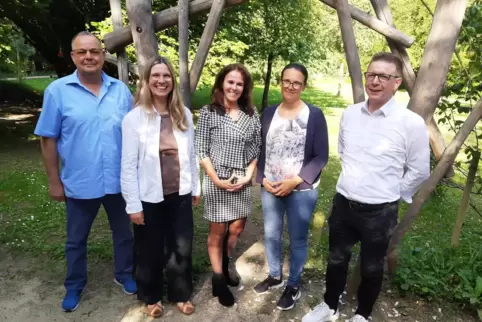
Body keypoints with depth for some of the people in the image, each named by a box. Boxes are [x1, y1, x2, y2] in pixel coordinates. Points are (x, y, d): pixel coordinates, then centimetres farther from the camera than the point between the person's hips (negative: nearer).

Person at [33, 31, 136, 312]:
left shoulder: (121, 90, -1)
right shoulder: (57, 91, -7)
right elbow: (48, 139, -4)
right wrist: (54, 181, -4)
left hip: (119, 180, 2)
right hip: (79, 183, -1)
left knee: (123, 232, 19)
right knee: (76, 240, 17)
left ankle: (125, 275, 42)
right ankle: (75, 286, 40)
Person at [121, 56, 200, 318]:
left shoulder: (184, 114, 0)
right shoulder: (134, 118, -12)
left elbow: (191, 155, 6)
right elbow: (128, 166, -11)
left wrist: (196, 187, 10)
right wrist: (133, 204, -11)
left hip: (180, 194, 3)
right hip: (150, 197, -3)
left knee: (181, 248, 15)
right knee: (149, 250, 16)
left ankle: (181, 294, 39)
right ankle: (150, 297, 40)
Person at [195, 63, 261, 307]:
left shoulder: (251, 114, 3)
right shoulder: (209, 112, -6)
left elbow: (256, 150, 5)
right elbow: (201, 151, -8)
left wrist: (248, 176, -6)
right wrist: (216, 179, -13)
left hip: (242, 182, 4)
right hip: (216, 181, -3)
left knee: (236, 228, 15)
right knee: (217, 232, 8)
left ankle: (225, 265, 42)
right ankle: (218, 278, 26)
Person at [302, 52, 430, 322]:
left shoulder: (412, 123, -15)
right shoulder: (350, 113, 0)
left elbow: (419, 171, -5)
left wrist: (390, 193, 1)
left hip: (380, 212, -4)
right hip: (343, 203, 4)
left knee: (371, 268, 17)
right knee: (337, 259, 20)